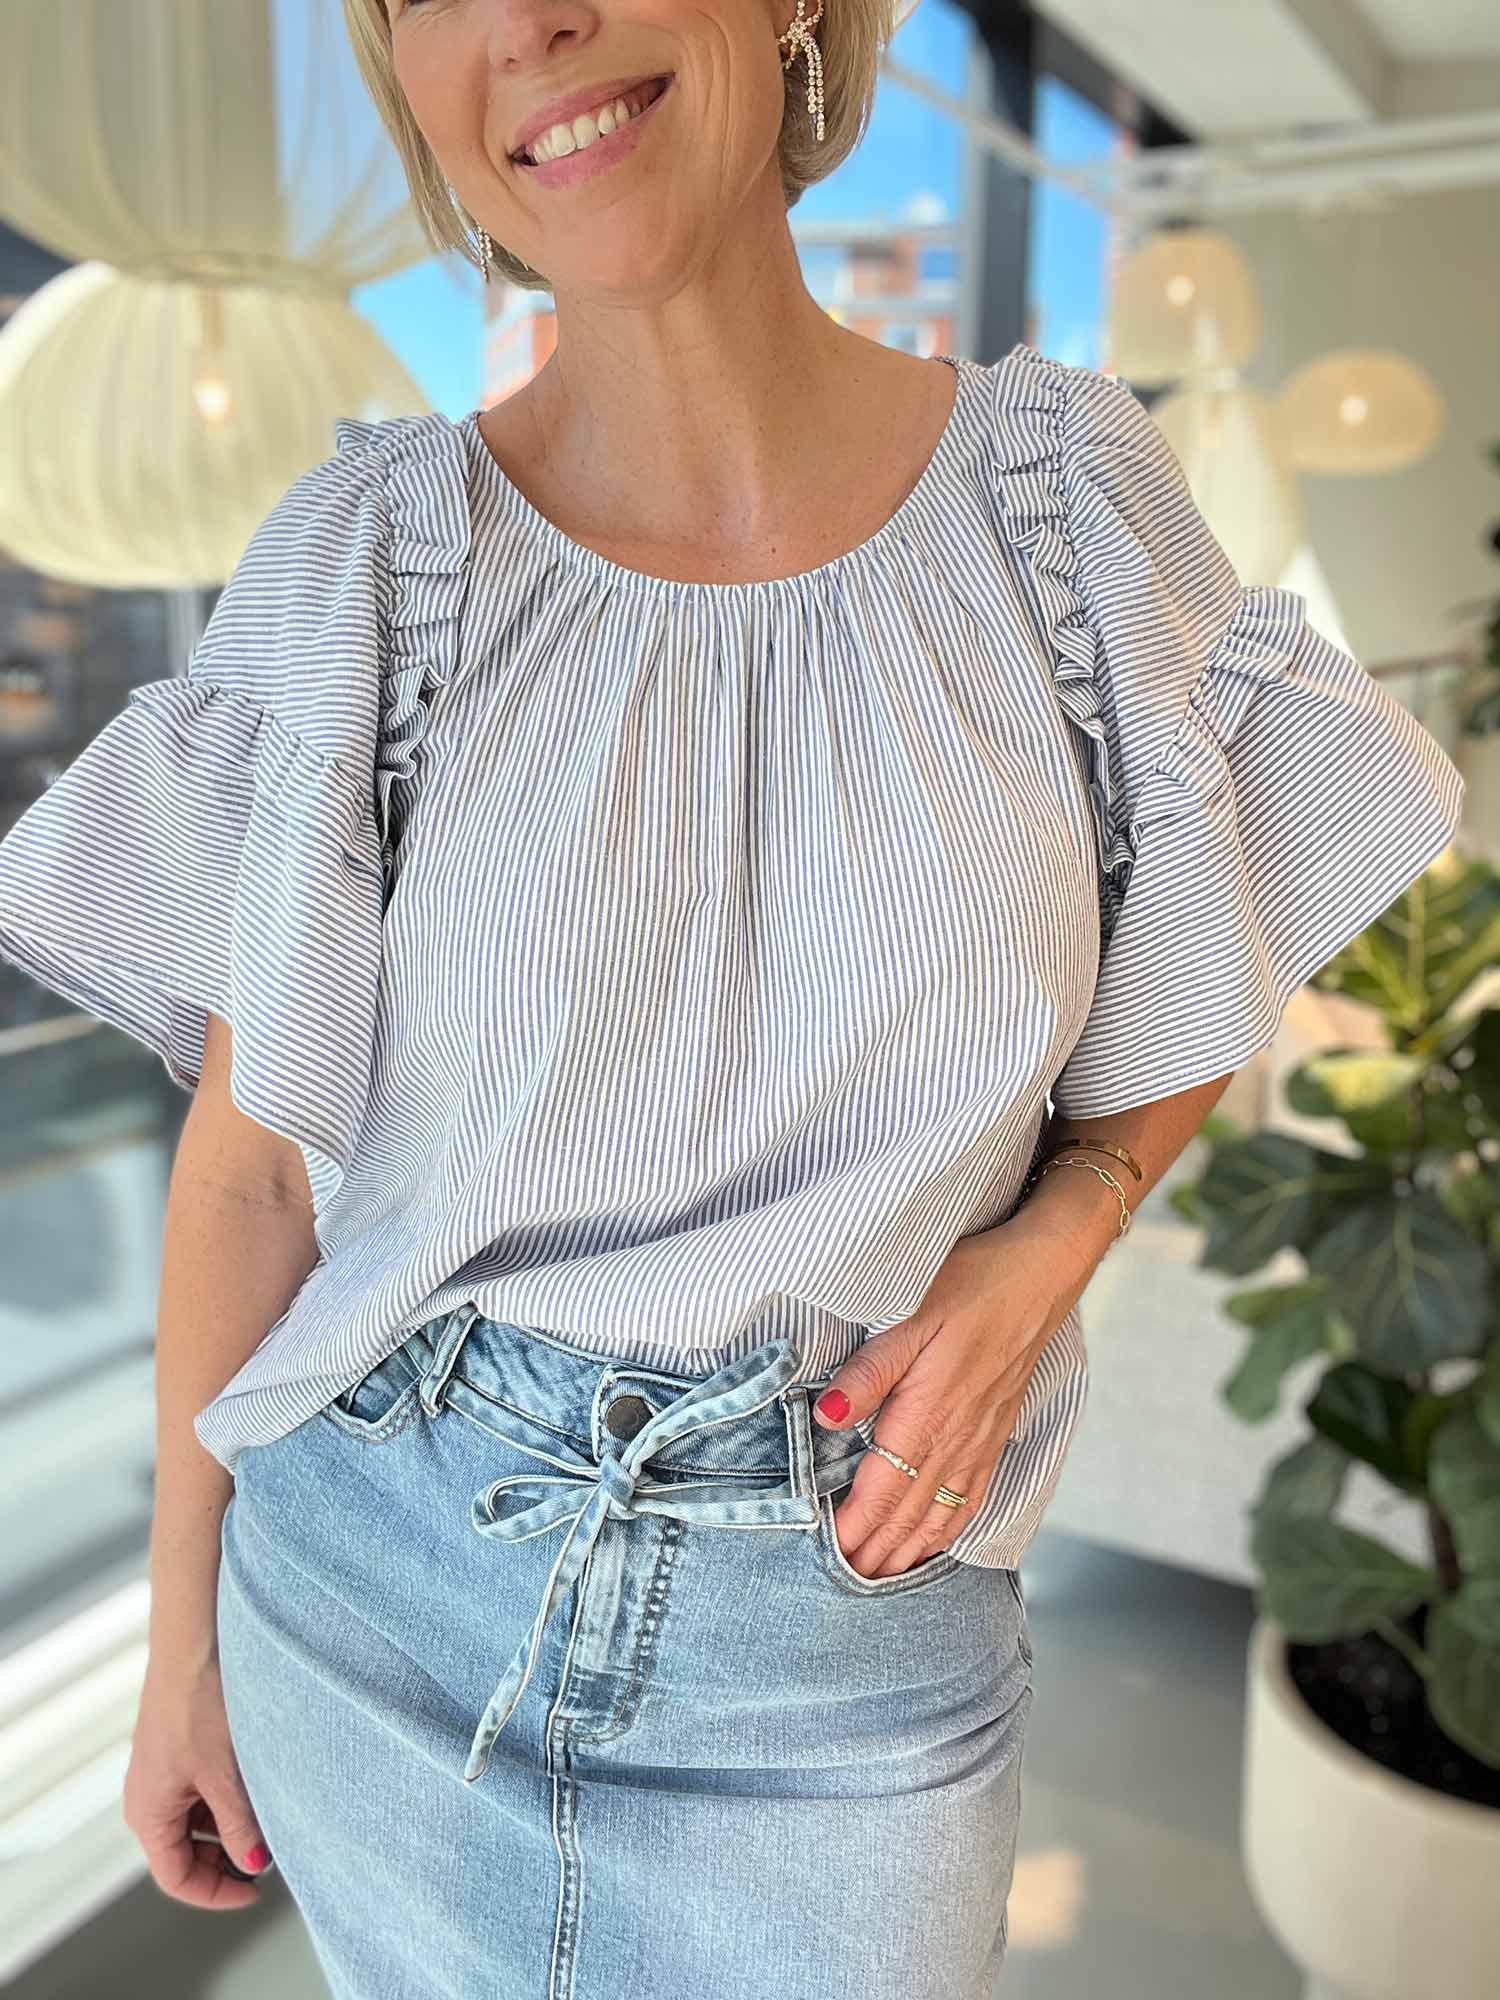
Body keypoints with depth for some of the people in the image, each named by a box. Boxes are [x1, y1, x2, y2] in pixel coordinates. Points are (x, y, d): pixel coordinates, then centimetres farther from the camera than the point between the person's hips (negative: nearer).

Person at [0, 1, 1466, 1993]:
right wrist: (186, 1627, 4)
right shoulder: (366, 559, -9)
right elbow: (251, 1157, -3)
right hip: (370, 1601, 1)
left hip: (849, 1636, 0)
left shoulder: (1075, 490, -7)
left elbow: (1191, 1012, 6)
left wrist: (1037, 1252, -12)